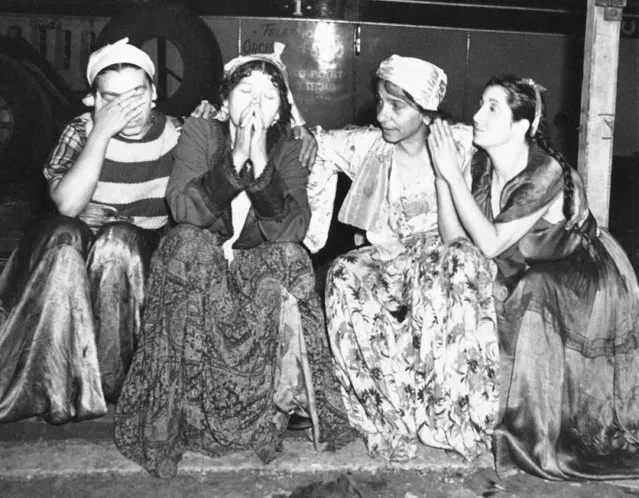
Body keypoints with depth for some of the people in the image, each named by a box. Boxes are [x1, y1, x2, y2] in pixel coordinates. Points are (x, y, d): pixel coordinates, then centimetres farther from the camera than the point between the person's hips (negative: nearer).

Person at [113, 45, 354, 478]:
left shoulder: (288, 151, 1)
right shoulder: (199, 133, -1)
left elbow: (292, 229, -16)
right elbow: (183, 210, -18)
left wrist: (260, 161, -26)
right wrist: (235, 157, -26)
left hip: (263, 271, 1)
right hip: (202, 266, 0)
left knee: (291, 260, -30)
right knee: (187, 246, -32)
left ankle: (277, 405, -18)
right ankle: (186, 408, -24)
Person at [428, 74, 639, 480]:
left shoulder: (546, 174, -29)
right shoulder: (481, 164, -9)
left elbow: (491, 244, -31)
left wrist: (452, 176, -33)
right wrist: (443, 174, -25)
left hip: (589, 282, -6)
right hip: (535, 281, 6)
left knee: (528, 299, -32)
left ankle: (532, 436, -15)